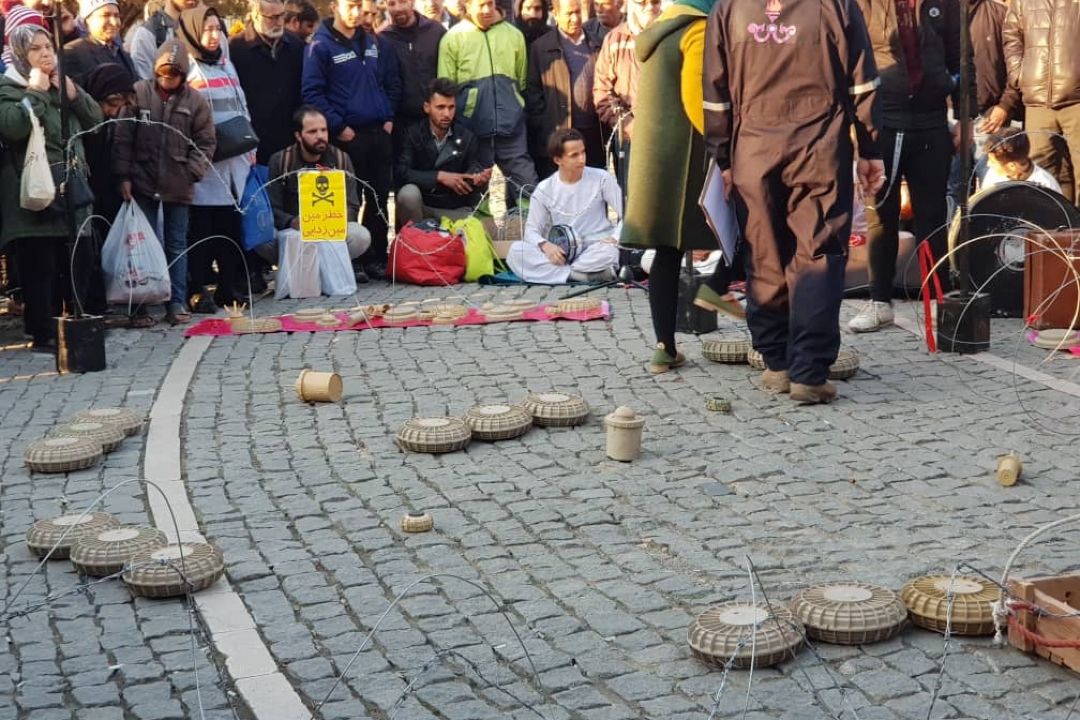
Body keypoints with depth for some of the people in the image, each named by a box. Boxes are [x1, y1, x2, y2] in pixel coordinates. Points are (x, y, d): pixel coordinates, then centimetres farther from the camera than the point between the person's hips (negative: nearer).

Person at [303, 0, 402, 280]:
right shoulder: (320, 46, -5)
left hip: (379, 133, 5)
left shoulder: (377, 44, 13)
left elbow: (393, 83, 20)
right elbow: (312, 92, -9)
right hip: (347, 136, -5)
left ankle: (376, 258, 16)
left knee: (379, 197, 8)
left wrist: (389, 117, 7)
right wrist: (338, 127, -13)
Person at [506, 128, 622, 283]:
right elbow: (531, 229, 3)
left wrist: (615, 238, -21)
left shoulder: (601, 178, 1)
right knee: (515, 250, -24)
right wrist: (545, 245, -21)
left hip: (595, 251, -3)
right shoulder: (545, 189, 4)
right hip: (560, 254, 3)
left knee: (611, 252, -38)